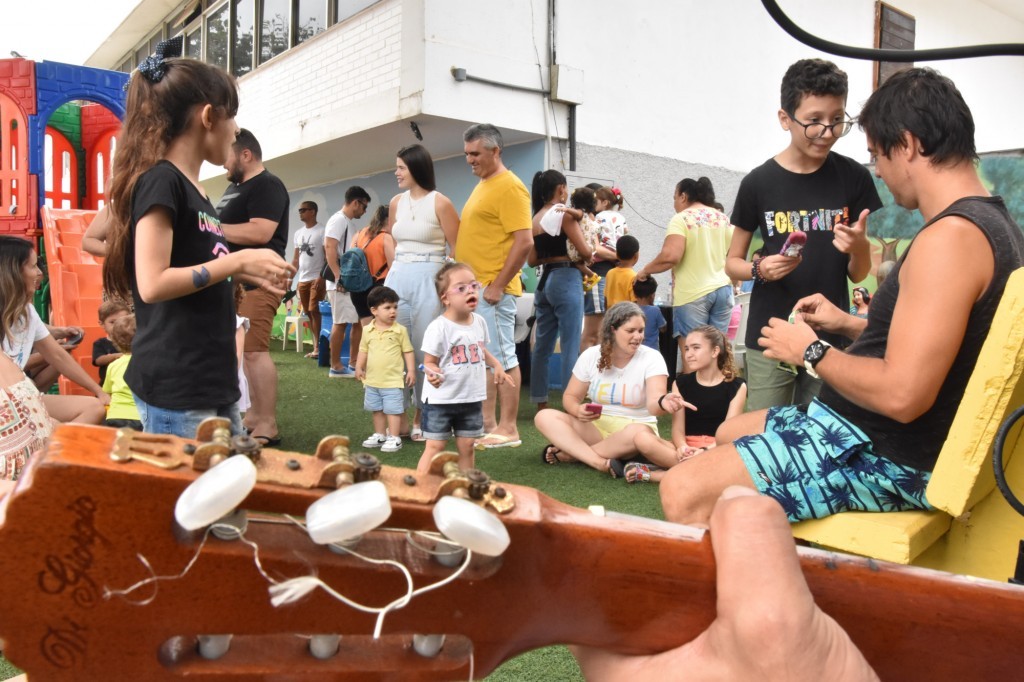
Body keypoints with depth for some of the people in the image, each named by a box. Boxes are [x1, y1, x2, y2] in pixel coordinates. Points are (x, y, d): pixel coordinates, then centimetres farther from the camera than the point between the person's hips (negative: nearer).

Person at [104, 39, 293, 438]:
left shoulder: (195, 191, 15)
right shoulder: (160, 180, -11)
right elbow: (152, 284, -21)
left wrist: (248, 277, 12)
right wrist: (237, 262, -15)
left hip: (213, 382, 9)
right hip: (173, 388, -9)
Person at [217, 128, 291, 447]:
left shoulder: (267, 185, -10)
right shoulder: (235, 186, 20)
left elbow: (260, 232, -22)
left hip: (257, 283, -10)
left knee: (255, 351, -13)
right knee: (246, 351, 12)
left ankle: (268, 426, -9)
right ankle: (254, 415, 19)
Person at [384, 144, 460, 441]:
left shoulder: (439, 202, -4)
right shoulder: (396, 203, 12)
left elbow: (458, 250, -4)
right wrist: (397, 270, 18)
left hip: (428, 280, -5)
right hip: (397, 278, 5)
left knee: (426, 352, 0)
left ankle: (422, 417, 11)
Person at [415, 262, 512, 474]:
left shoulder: (480, 322, 3)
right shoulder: (439, 327, -18)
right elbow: (429, 362, -15)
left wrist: (496, 365, 8)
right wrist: (433, 374, -36)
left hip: (472, 398, 6)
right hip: (441, 400, -5)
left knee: (467, 447, 13)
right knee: (434, 447, 0)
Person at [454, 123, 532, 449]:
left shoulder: (509, 187, -11)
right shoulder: (482, 185, 18)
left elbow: (524, 242, -19)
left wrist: (497, 286, -19)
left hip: (492, 290, -10)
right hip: (473, 288, 10)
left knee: (502, 357, -4)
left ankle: (508, 429, 2)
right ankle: (487, 423, 21)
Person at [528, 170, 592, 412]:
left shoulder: (535, 219, 14)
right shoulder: (564, 213, -8)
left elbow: (532, 260, 13)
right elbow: (585, 252, -12)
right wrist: (591, 254, 8)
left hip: (544, 282, 8)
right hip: (566, 280, -8)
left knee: (542, 347, 9)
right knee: (570, 347, -6)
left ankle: (541, 405, 15)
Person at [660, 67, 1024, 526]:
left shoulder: (951, 236, -23)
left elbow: (901, 394, -29)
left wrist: (812, 352, -14)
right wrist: (850, 326, 15)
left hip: (886, 455, -11)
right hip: (874, 430, 11)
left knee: (684, 492, -22)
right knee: (729, 434, 26)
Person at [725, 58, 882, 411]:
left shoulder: (854, 178, 0)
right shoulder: (758, 183, -4)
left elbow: (858, 274, 5)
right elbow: (732, 263, 6)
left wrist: (859, 246, -16)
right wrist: (760, 270, -14)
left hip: (830, 338, 1)